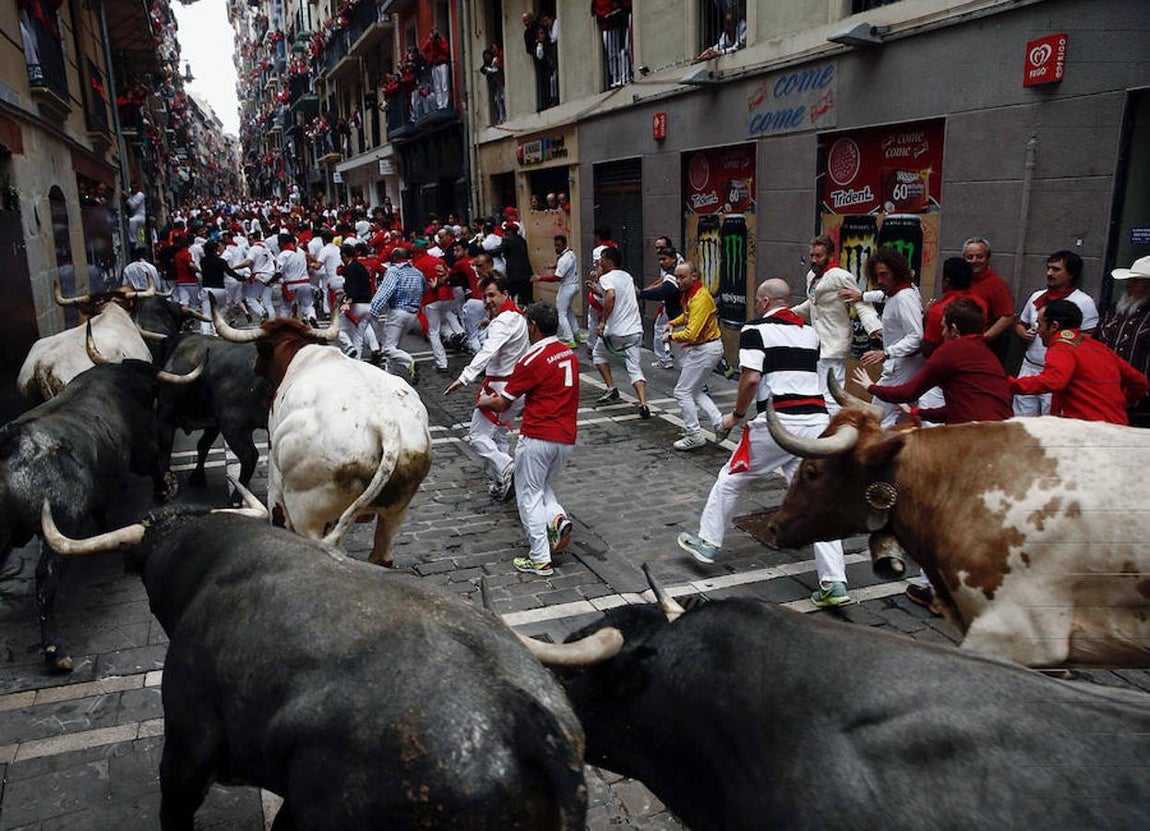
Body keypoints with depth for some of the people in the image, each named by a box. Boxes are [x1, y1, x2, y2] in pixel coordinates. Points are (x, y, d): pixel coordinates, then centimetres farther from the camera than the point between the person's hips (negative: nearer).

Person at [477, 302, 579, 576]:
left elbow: (502, 405, -7)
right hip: (566, 438, 7)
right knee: (543, 486, 25)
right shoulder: (569, 354, 8)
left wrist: (485, 401, 15)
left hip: (537, 438, -7)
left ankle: (540, 559, 7)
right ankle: (557, 518, -2)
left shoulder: (532, 360, -14)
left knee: (529, 495, 6)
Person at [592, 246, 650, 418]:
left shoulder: (606, 278, -8)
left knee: (598, 354, 23)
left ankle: (611, 389, 16)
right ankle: (643, 404, -14)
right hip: (635, 330, 5)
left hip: (615, 332, -5)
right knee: (635, 369, 3)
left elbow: (611, 296, -28)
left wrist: (602, 322, -25)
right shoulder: (627, 276, 14)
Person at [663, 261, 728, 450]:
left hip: (705, 350, -10)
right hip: (700, 349, 10)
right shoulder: (690, 293, 7)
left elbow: (691, 334, -31)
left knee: (682, 392, -4)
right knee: (695, 391, 18)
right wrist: (672, 323, 10)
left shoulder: (700, 299, -25)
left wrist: (671, 336, -14)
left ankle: (694, 436, 4)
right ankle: (719, 423, 16)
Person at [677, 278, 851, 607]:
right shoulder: (809, 331, 18)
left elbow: (751, 377, -13)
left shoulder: (756, 329, -1)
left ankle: (707, 542, 28)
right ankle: (834, 583, 0)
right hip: (817, 418, 6)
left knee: (731, 478, 16)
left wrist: (737, 415, 1)